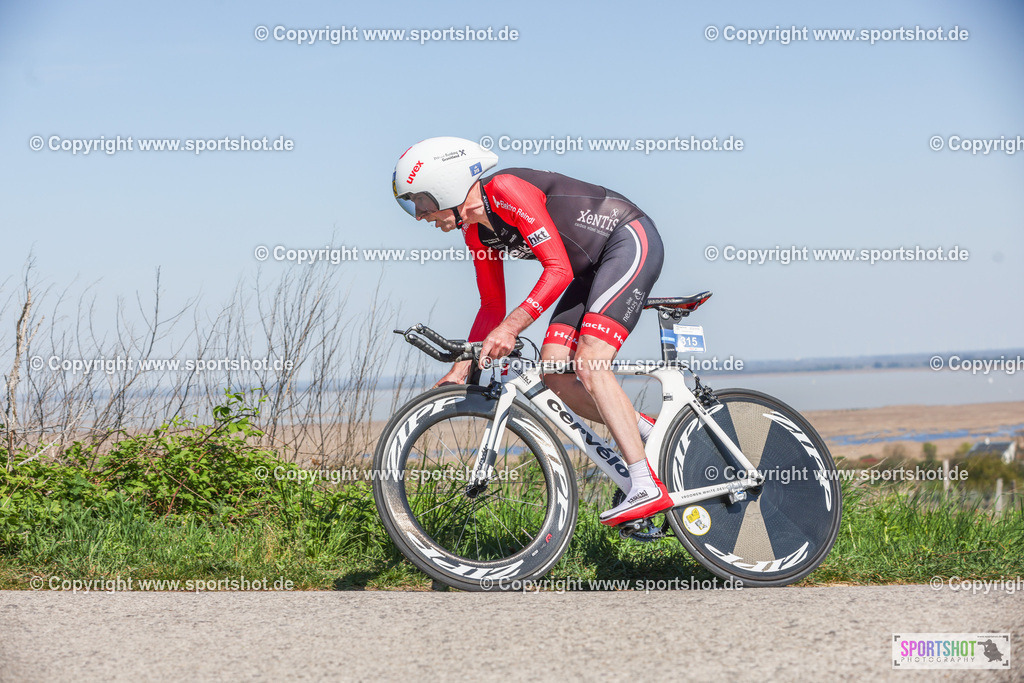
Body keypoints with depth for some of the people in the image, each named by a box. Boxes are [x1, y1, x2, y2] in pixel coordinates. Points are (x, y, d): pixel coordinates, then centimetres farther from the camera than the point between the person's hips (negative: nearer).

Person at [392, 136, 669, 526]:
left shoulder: (506, 190, -23)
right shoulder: (477, 231, 5)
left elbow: (558, 269, -29)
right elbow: (493, 307, 13)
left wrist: (510, 328, -34)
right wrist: (461, 368, 4)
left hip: (631, 240, -9)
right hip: (593, 267, 9)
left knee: (588, 363, -22)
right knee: (554, 374, -4)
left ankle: (646, 489, -23)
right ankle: (646, 433, 10)